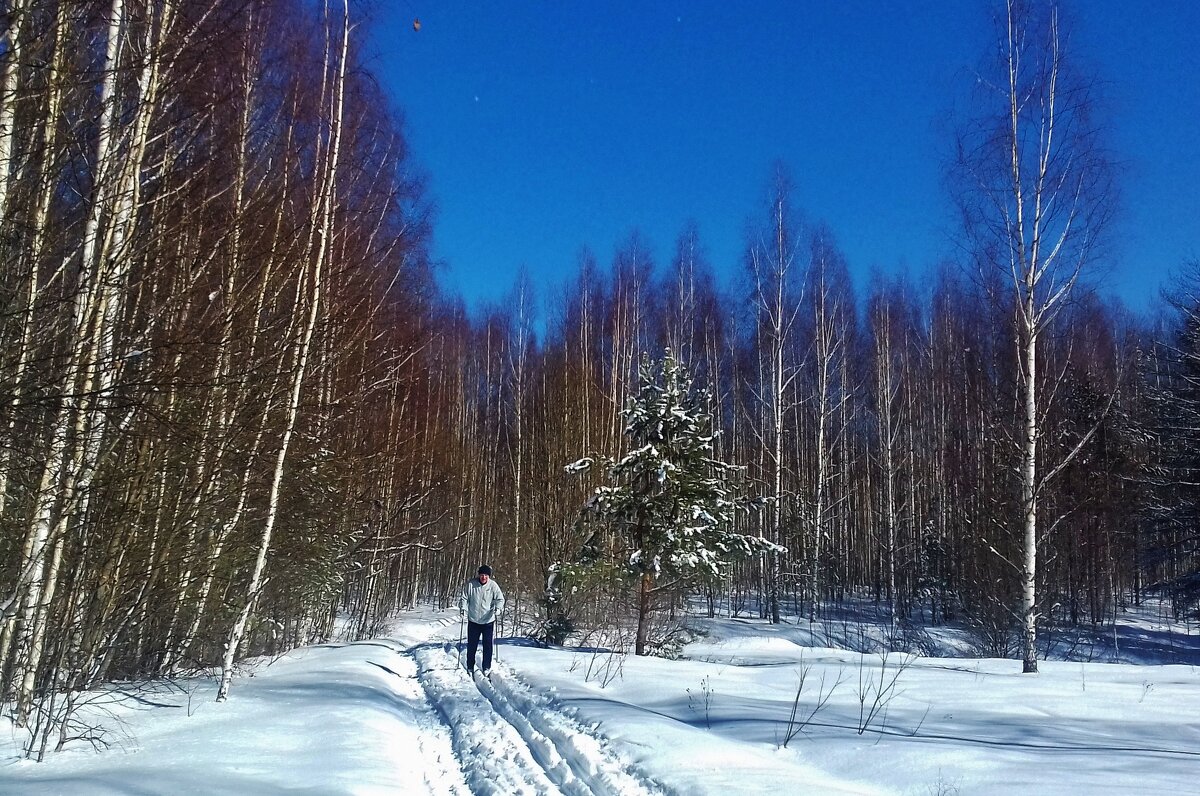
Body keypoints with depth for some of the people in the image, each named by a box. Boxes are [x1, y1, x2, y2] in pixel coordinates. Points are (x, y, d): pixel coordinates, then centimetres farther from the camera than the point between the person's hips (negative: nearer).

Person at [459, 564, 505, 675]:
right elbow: (464, 597, 1)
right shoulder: (470, 584, -6)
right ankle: (470, 667, 23)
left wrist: (498, 608, -24)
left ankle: (487, 667, 17)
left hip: (488, 621, 0)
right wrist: (463, 607, -15)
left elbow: (500, 599, -6)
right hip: (473, 620, 1)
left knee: (488, 645, 3)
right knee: (471, 645, 8)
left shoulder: (493, 585, -7)